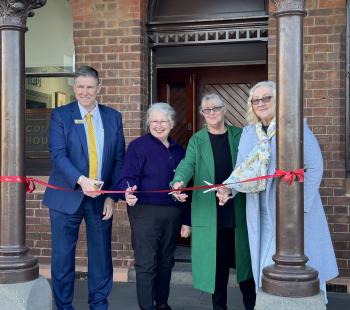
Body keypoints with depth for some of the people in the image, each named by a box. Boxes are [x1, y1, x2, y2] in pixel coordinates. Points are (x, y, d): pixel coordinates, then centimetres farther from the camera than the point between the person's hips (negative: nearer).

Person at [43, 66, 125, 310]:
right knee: (63, 257, 5)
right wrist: (81, 180, -26)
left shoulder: (113, 117, 7)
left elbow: (119, 159, 5)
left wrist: (112, 196, -2)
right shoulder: (60, 115, 0)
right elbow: (58, 155, -11)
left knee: (101, 256, 9)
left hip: (101, 198, 2)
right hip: (67, 196, -2)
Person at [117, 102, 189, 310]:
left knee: (166, 261, 15)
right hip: (145, 212, -6)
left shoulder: (178, 150, 13)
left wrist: (186, 220, 15)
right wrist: (129, 192, -35)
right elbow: (128, 177, -11)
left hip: (173, 213, 6)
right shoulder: (138, 146, -4)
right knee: (146, 264, -4)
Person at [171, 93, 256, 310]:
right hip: (210, 212, -1)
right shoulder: (197, 140, 5)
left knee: (244, 256, 9)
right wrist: (179, 181, -31)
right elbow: (187, 164, -12)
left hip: (239, 209, 1)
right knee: (217, 261, 6)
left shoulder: (240, 136, 8)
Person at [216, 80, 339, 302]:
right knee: (265, 264, 10)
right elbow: (242, 169, 8)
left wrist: (301, 206, -15)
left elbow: (314, 167, -10)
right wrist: (229, 187, -13)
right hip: (262, 213, 5)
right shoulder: (248, 132, 9)